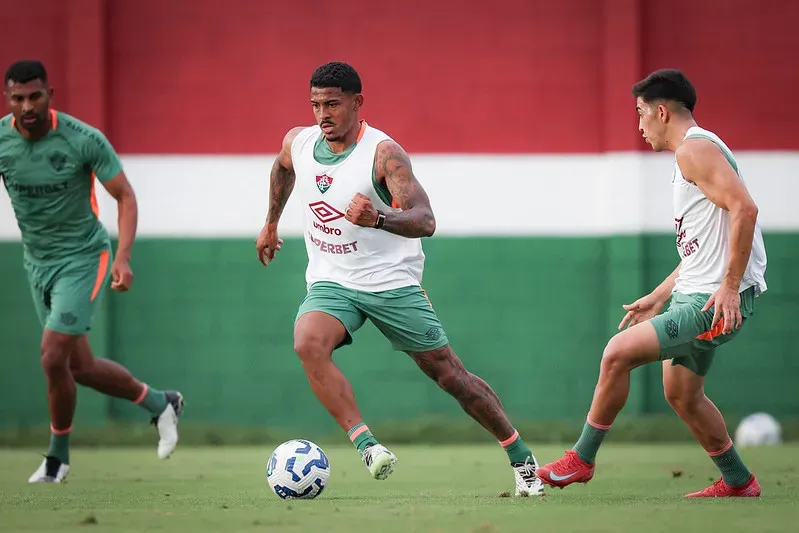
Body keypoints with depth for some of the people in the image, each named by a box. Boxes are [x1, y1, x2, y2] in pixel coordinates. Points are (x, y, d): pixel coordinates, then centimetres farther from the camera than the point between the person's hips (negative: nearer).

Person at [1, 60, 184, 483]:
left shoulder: (84, 139, -20)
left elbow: (125, 196, -12)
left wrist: (123, 257, -25)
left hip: (82, 258, -5)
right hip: (37, 261, 5)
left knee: (53, 358, -15)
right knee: (79, 367, 10)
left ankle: (57, 458, 6)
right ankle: (160, 404, 34)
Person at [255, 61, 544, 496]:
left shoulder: (384, 153, -19)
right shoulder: (297, 142, -2)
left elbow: (425, 221, -31)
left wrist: (378, 219, -49)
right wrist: (271, 223, 35)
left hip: (392, 282, -4)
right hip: (331, 282, 4)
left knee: (448, 374, 1)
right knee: (308, 343, -29)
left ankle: (521, 459, 19)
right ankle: (366, 444, -30)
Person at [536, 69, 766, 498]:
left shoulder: (695, 149, -13)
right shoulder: (692, 155, 21)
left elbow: (744, 208, -24)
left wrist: (730, 286, -27)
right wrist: (658, 298, 25)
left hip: (715, 301, -11)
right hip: (693, 294, 11)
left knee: (618, 354, -16)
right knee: (681, 395, 19)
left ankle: (581, 459, -6)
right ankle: (738, 482, 29)